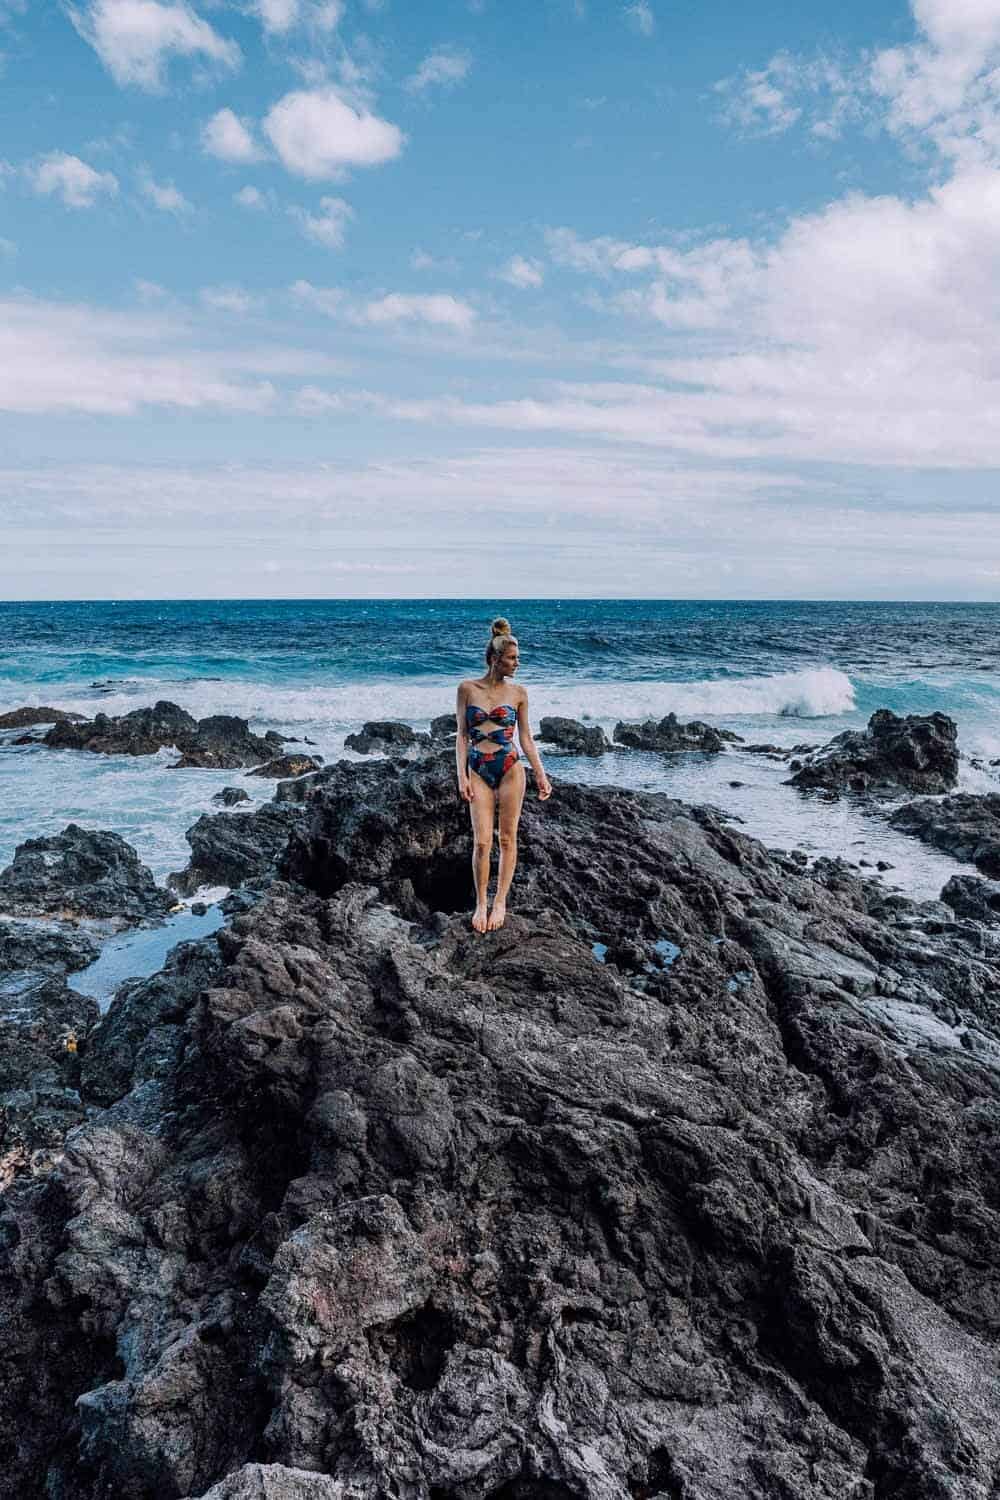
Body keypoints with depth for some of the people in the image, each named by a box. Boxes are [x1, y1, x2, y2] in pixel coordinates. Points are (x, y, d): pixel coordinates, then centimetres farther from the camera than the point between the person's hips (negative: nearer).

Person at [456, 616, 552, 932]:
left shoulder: (517, 692, 3)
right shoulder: (467, 688, 0)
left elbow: (525, 738, 8)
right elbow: (462, 735, 1)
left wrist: (541, 775, 5)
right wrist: (461, 776, -6)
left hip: (510, 768, 1)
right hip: (479, 770, -1)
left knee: (507, 839, 4)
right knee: (482, 842, -4)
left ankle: (500, 902, 16)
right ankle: (480, 903, 11)